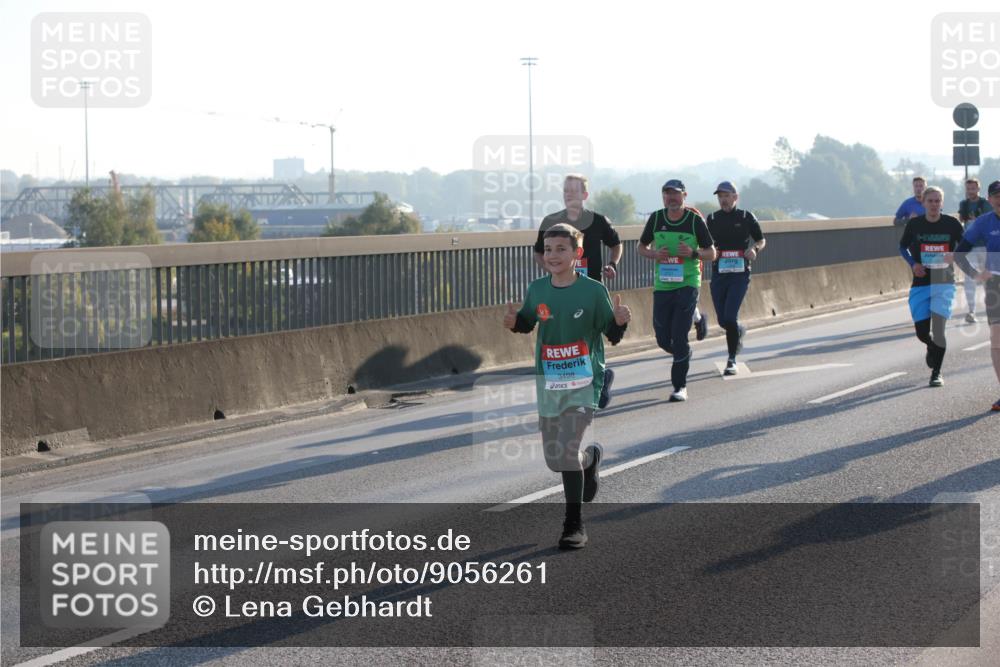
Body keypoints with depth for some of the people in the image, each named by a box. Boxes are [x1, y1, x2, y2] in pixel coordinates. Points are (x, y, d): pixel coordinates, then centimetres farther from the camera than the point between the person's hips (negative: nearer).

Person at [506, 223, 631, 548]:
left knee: (567, 451, -17)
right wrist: (514, 322, -6)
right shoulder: (537, 290, 1)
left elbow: (612, 335, -4)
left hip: (584, 381, -5)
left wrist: (620, 322, -25)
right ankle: (591, 457, 46)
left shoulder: (593, 291, -9)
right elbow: (527, 323, 16)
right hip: (548, 383, 5)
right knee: (555, 459, 10)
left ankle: (574, 525, -4)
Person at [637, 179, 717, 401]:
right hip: (662, 285, 3)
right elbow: (642, 247, 15)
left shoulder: (695, 220, -3)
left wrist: (693, 253, -16)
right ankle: (684, 355, 39)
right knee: (663, 339, 5)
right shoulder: (656, 219, 4)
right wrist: (654, 254, -7)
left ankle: (680, 386, -2)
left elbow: (711, 254, 4)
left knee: (679, 336, -11)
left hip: (687, 283, -3)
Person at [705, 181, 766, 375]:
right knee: (722, 320, 6)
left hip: (740, 273, -3)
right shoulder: (712, 219, 8)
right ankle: (739, 331, 41)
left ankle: (732, 360, -2)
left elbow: (761, 240, 12)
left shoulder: (746, 217, 1)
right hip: (719, 273, 3)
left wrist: (755, 249, -10)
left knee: (730, 317, -14)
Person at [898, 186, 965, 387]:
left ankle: (936, 372, 1)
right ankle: (932, 349, 39)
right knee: (922, 332, 1)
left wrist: (954, 256, -13)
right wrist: (912, 263, -4)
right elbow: (903, 246, 14)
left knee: (938, 327, -13)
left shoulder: (952, 224, -3)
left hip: (944, 283, -2)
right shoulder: (914, 224, -1)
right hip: (920, 284, 2)